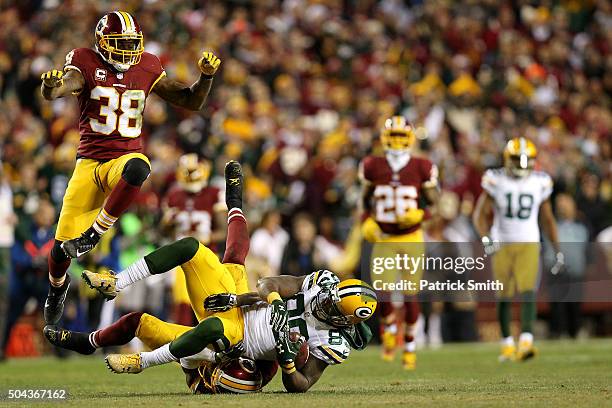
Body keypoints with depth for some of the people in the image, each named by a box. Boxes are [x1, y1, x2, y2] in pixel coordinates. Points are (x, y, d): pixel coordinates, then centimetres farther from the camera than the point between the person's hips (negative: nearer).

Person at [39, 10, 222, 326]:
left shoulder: (147, 69, 5)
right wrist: (51, 84, -49)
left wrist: (206, 76, -8)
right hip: (90, 162, -1)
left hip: (125, 157, 1)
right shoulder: (87, 65, -5)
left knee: (137, 169, -41)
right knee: (63, 246, -2)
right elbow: (53, 93, -24)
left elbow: (191, 101, 11)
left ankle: (95, 231, -23)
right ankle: (57, 285, 35)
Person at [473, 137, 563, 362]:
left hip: (529, 244, 0)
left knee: (527, 291, -18)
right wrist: (486, 237, -18)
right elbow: (481, 214, -1)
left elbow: (547, 219, 14)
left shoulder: (540, 183, 4)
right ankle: (507, 344, 21)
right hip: (502, 244, 0)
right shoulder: (496, 180, -3)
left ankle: (526, 342, -28)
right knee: (504, 297, 5)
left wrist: (558, 250, 11)